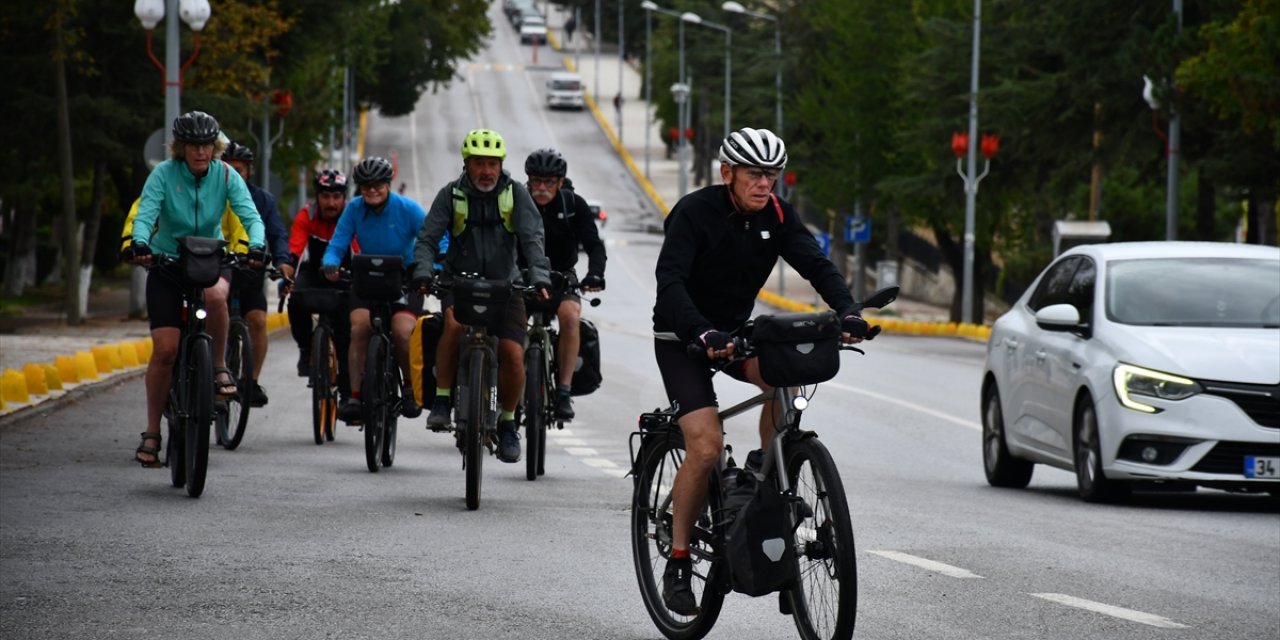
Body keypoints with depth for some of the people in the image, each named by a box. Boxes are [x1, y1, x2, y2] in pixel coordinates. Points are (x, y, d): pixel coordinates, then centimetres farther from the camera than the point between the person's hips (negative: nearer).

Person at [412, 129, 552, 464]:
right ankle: (441, 400, -19)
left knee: (513, 354, -12)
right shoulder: (452, 194, -4)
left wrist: (540, 277, -29)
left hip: (504, 284, 1)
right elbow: (427, 238, -9)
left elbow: (532, 238, -13)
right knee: (455, 323, -33)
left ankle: (508, 423, 11)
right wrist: (423, 273, -28)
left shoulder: (515, 193, -4)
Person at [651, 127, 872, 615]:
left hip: (735, 329, 5)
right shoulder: (695, 211, -22)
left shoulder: (776, 215, -7)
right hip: (681, 337, -5)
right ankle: (677, 564, -6)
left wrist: (848, 311, -36)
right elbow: (670, 281, -33)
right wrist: (703, 334, -49)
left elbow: (816, 265, -16)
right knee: (706, 447, -20)